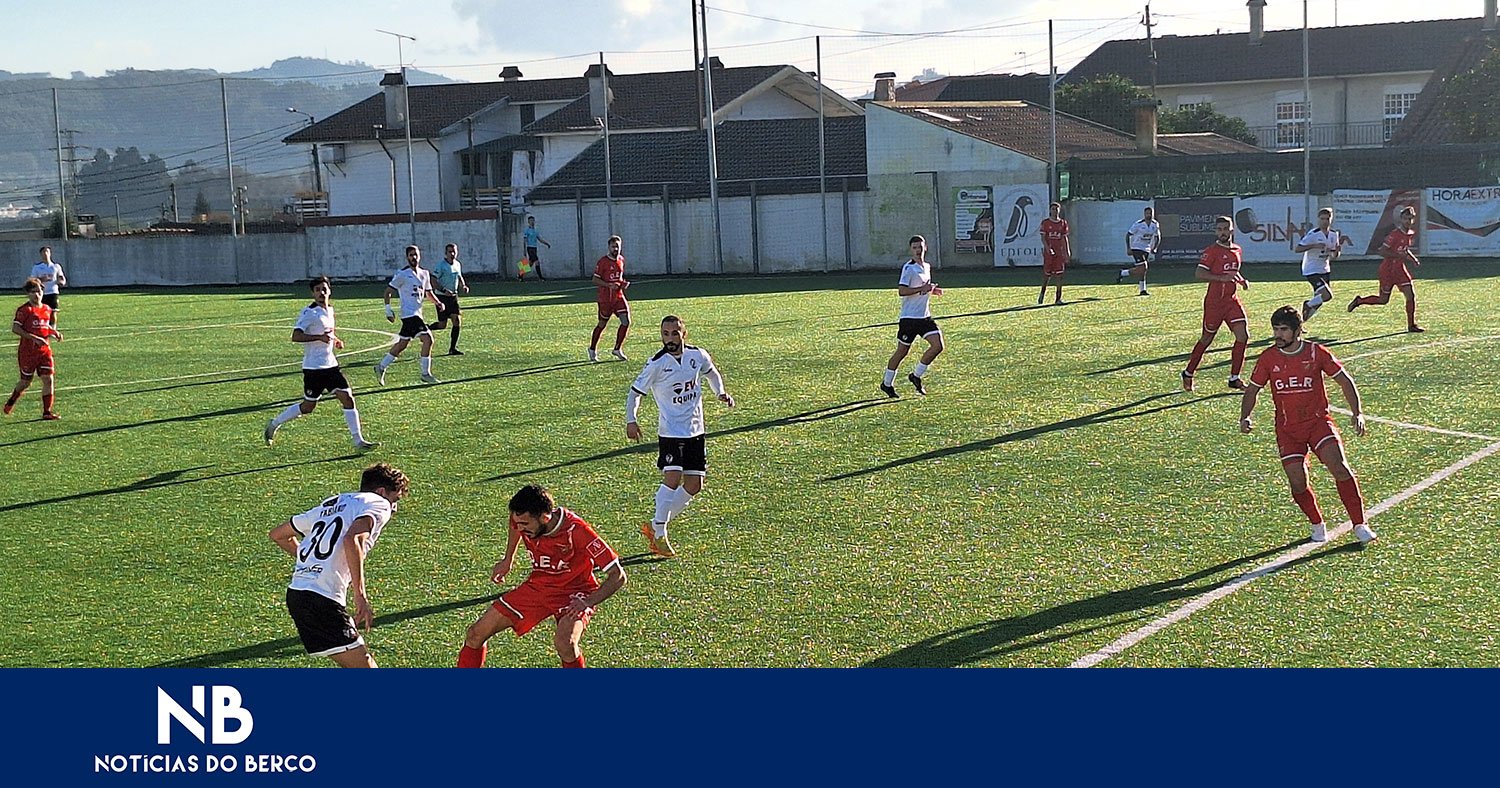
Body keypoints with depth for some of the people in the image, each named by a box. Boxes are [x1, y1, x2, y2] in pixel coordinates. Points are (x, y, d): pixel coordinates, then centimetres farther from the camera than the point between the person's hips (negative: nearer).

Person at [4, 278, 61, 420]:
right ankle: (11, 401, 35)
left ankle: (47, 411, 0)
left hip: (45, 350, 5)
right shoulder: (24, 310, -11)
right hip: (28, 351, -5)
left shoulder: (47, 309, 9)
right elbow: (15, 328, -16)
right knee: (26, 381, 7)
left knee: (48, 379, -5)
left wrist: (55, 332, 4)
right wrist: (34, 338, -22)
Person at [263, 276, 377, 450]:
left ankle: (358, 440, 0)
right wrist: (319, 337, -31)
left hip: (330, 364, 7)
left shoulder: (329, 310, 11)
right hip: (313, 367, -7)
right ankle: (274, 424, 24)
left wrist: (335, 339, 11)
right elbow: (295, 336, -23)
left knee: (347, 398, -3)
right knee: (308, 406, 3)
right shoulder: (309, 312, -14)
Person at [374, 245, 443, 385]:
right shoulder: (402, 274, -9)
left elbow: (428, 293, 22)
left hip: (417, 313, 8)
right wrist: (388, 309, -11)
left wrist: (438, 303, 4)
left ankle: (381, 367, 25)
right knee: (427, 339, -16)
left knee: (402, 344, 13)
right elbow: (388, 291, -5)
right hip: (409, 314, -8)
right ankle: (426, 374, -9)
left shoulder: (425, 273, 12)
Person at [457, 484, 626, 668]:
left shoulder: (577, 531, -31)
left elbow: (618, 576, -26)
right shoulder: (524, 520, -16)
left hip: (572, 591, -5)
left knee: (564, 643, -36)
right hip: (537, 585, 5)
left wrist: (587, 602, -35)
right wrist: (508, 560, 17)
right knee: (475, 634, -2)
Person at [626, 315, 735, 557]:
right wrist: (630, 420, -15)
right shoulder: (657, 364, -13)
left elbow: (711, 372, 22)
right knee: (672, 478, -21)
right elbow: (635, 391, -3)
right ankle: (659, 535, -7)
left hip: (695, 431, 5)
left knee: (694, 486, 3)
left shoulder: (698, 355, -1)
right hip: (670, 431, -5)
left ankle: (654, 526, 18)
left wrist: (721, 392, 5)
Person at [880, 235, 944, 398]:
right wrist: (922, 288, -27)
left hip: (925, 316, 7)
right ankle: (887, 383, 18)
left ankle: (916, 376, 9)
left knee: (938, 345, -7)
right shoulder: (909, 268, -13)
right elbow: (901, 291, -23)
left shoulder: (927, 267, 13)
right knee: (902, 351, 2)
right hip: (909, 317, -7)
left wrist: (932, 290, 9)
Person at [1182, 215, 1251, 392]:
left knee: (1243, 336, -8)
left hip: (1232, 300, 6)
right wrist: (1222, 278, -27)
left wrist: (1241, 280, 9)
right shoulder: (1211, 251, -10)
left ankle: (1234, 378, 1)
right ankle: (1188, 373, 23)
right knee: (1207, 339, 5)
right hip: (1214, 301, -6)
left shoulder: (1237, 250, 11)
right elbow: (1200, 274, -19)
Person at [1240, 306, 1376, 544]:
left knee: (1340, 468, -19)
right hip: (1287, 430, 1)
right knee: (1298, 482, -8)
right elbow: (1252, 389, 8)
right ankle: (1317, 525, 18)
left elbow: (1345, 380, 1)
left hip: (1318, 421, -1)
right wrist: (1245, 418, -8)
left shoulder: (1316, 352, -6)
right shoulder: (1268, 358, -2)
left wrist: (1357, 413, -8)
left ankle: (1359, 525, -9)